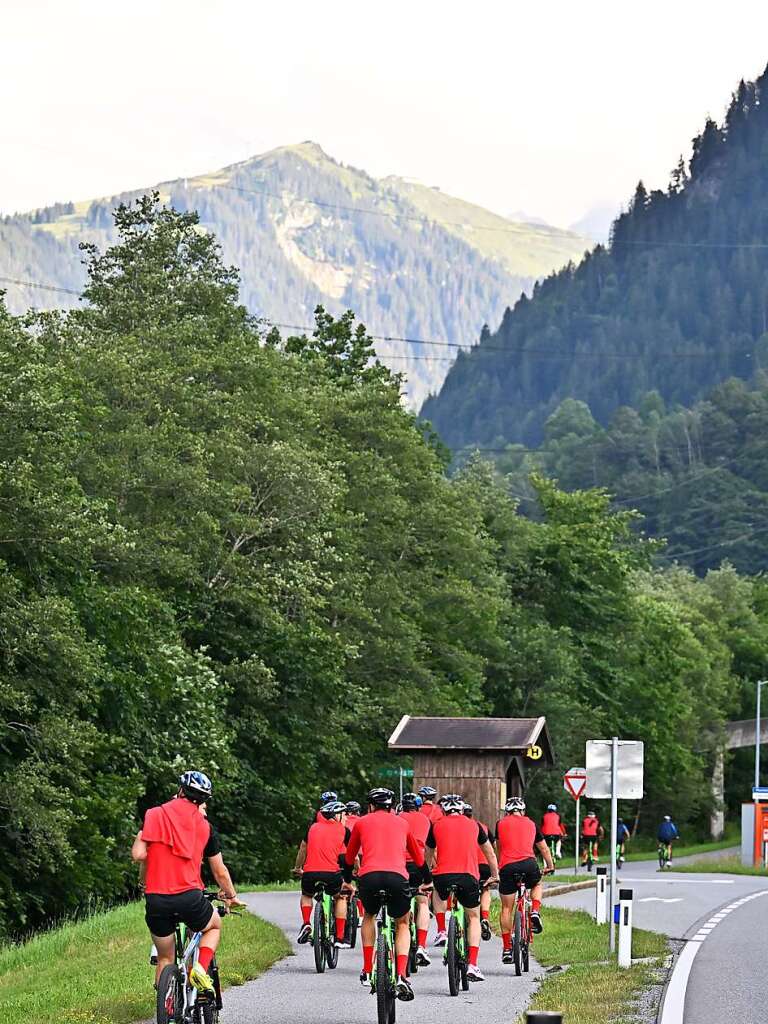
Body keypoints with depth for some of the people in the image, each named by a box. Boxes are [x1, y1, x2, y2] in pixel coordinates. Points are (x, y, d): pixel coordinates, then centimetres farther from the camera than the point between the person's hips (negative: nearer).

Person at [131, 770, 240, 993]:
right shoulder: (204, 825, 9)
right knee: (214, 926, 30)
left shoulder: (154, 815, 6)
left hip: (156, 900, 1)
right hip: (189, 897, -1)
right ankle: (200, 968, 5)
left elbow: (138, 854, -5)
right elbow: (220, 871, 16)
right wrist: (231, 896, 34)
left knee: (165, 959, 18)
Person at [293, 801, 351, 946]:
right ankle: (339, 938, 19)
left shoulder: (313, 827, 19)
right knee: (340, 898, 28)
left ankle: (305, 924, 8)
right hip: (331, 873, -2)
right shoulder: (343, 830, 12)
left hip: (310, 873, 2)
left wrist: (297, 869, 49)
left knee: (306, 896, 33)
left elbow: (302, 850, 33)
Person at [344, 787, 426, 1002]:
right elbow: (418, 857, 41)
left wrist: (347, 880, 54)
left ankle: (367, 971, 25)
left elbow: (349, 857, 36)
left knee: (369, 916, 32)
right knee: (402, 924, 22)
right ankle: (402, 978, 2)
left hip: (369, 876, 0)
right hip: (397, 877, 0)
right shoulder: (402, 823, 27)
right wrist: (427, 879, 57)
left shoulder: (362, 822, 24)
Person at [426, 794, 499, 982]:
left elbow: (428, 855, 30)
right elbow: (490, 853, 30)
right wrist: (495, 875, 45)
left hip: (442, 876, 0)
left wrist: (430, 872, 49)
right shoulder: (474, 825, 18)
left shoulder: (436, 826, 16)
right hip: (469, 878, 0)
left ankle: (442, 932, 21)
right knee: (473, 918, 19)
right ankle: (472, 965, 5)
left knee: (439, 894, 37)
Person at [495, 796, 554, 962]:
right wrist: (550, 866, 48)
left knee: (506, 909, 11)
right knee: (537, 885, 34)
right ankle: (535, 912, 7)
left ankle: (507, 949, 12)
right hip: (529, 864, 1)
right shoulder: (531, 824, 20)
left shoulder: (500, 824, 18)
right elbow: (544, 849, 30)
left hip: (507, 867, -1)